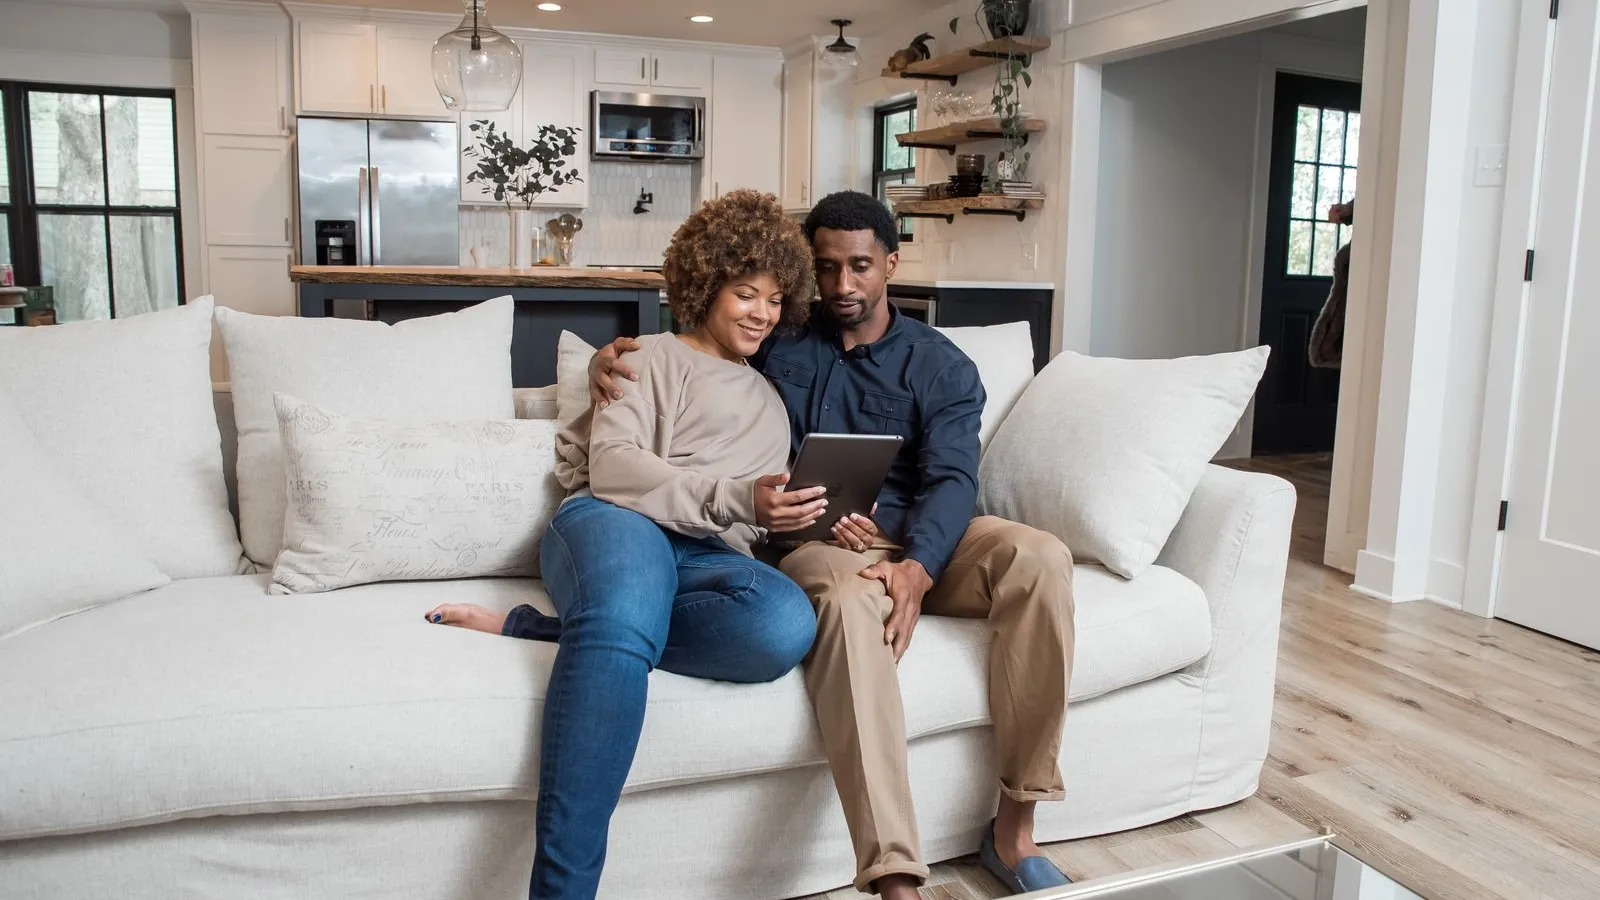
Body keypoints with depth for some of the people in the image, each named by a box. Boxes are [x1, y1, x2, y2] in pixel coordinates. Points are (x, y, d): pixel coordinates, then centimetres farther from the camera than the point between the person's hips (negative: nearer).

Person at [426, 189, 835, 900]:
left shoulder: (770, 398, 34)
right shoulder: (658, 357, 18)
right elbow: (612, 465, 0)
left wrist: (825, 523, 9)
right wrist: (734, 497, -13)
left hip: (711, 560, 4)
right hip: (618, 523, -4)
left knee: (788, 624, -35)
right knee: (624, 621, -43)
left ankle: (529, 628, -25)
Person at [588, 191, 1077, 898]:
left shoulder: (941, 366, 10)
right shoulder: (778, 343, 14)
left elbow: (952, 479, -5)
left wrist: (916, 566, -27)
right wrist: (609, 355, -4)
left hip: (924, 543, 2)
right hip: (819, 543, -2)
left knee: (1041, 558, -28)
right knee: (848, 600, -39)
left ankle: (1013, 827, -20)